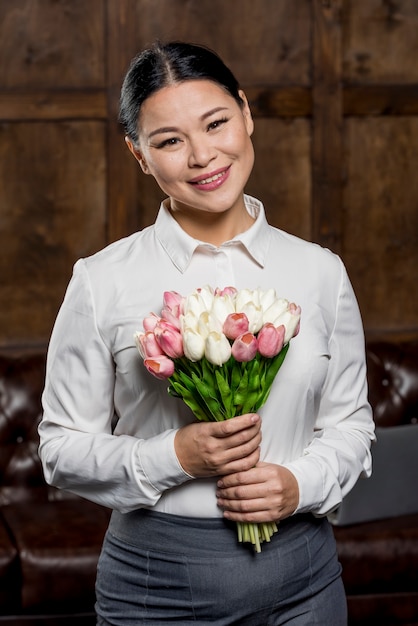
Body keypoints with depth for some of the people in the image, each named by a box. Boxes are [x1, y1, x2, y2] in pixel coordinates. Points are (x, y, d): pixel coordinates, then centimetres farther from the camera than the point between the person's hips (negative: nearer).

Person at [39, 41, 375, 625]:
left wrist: (300, 484, -11)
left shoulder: (320, 272, 0)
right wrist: (173, 457, -18)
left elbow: (350, 425, 8)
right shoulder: (102, 282, -6)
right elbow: (63, 448, -3)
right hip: (157, 579, -2)